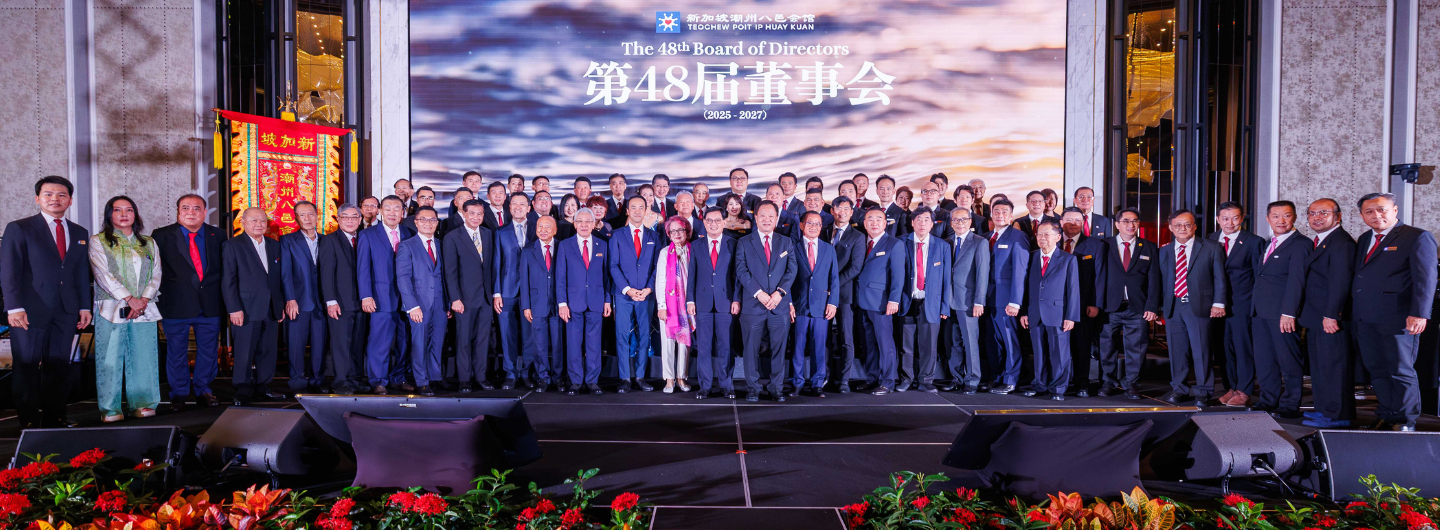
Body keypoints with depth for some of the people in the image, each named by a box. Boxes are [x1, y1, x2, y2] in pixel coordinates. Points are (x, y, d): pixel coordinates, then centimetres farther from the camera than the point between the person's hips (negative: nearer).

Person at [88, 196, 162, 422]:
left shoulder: (149, 243, 16)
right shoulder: (98, 241, 7)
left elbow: (156, 275, 9)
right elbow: (103, 274, -5)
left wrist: (144, 299, -8)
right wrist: (130, 299, -13)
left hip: (144, 310, 3)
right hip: (111, 309, -2)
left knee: (144, 358, 1)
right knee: (110, 359, -3)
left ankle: (142, 404, 7)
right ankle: (110, 409, 3)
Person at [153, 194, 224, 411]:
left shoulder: (217, 236, 7)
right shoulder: (161, 236, 1)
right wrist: (158, 298, -4)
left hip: (210, 305, 2)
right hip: (176, 305, -2)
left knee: (209, 350, 9)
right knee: (176, 352, 7)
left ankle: (203, 390, 24)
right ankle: (179, 394, 20)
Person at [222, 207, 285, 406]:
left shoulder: (274, 246, 14)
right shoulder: (233, 245, -1)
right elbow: (228, 280, -6)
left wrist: (281, 305, 11)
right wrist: (234, 309, -13)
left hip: (271, 310, 5)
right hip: (246, 310, -5)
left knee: (267, 351, 9)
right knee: (244, 353, -1)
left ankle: (262, 386, 20)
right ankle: (243, 391, 7)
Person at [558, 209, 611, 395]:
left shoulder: (602, 245, 9)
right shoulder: (565, 246, 5)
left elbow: (606, 274, 9)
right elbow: (560, 276, 2)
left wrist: (607, 300, 3)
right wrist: (562, 303, -5)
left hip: (596, 301, 1)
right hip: (573, 301, -1)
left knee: (594, 343, 4)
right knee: (573, 343, 1)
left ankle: (592, 381, 13)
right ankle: (575, 381, 11)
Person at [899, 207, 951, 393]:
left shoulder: (942, 246, 5)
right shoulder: (902, 243, 4)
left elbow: (946, 278, 4)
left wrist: (945, 306, -1)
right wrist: (896, 299, -6)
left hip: (930, 303, 0)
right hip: (907, 301, 0)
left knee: (928, 345, 3)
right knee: (906, 344, 4)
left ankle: (925, 381, 15)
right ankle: (906, 379, 18)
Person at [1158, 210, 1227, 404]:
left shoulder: (1211, 249, 5)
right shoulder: (1164, 251, 11)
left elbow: (1219, 278, 2)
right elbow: (1160, 279, 11)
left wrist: (1218, 303, -7)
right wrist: (1159, 305, 6)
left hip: (1199, 306, -3)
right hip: (1172, 307, 3)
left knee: (1201, 350, 0)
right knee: (1177, 350, 7)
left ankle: (1203, 391, 11)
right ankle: (1179, 389, 18)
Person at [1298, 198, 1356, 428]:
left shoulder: (1341, 241, -14)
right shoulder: (1317, 242, 18)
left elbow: (1340, 280, -21)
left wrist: (1331, 315, -24)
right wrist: (1306, 315, 18)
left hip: (1331, 318, -10)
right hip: (1317, 318, 10)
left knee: (1333, 365, -4)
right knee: (1319, 365, 16)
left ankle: (1338, 416, 3)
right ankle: (1325, 408, 26)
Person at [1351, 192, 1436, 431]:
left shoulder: (1417, 238, -4)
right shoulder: (1364, 240, 17)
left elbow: (1425, 279, -12)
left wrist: (1419, 313, -22)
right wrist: (1348, 310, 11)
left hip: (1398, 319, -6)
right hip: (1366, 319, 6)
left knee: (1400, 370, 1)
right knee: (1376, 370, 12)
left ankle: (1405, 422, 13)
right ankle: (1387, 416, 23)